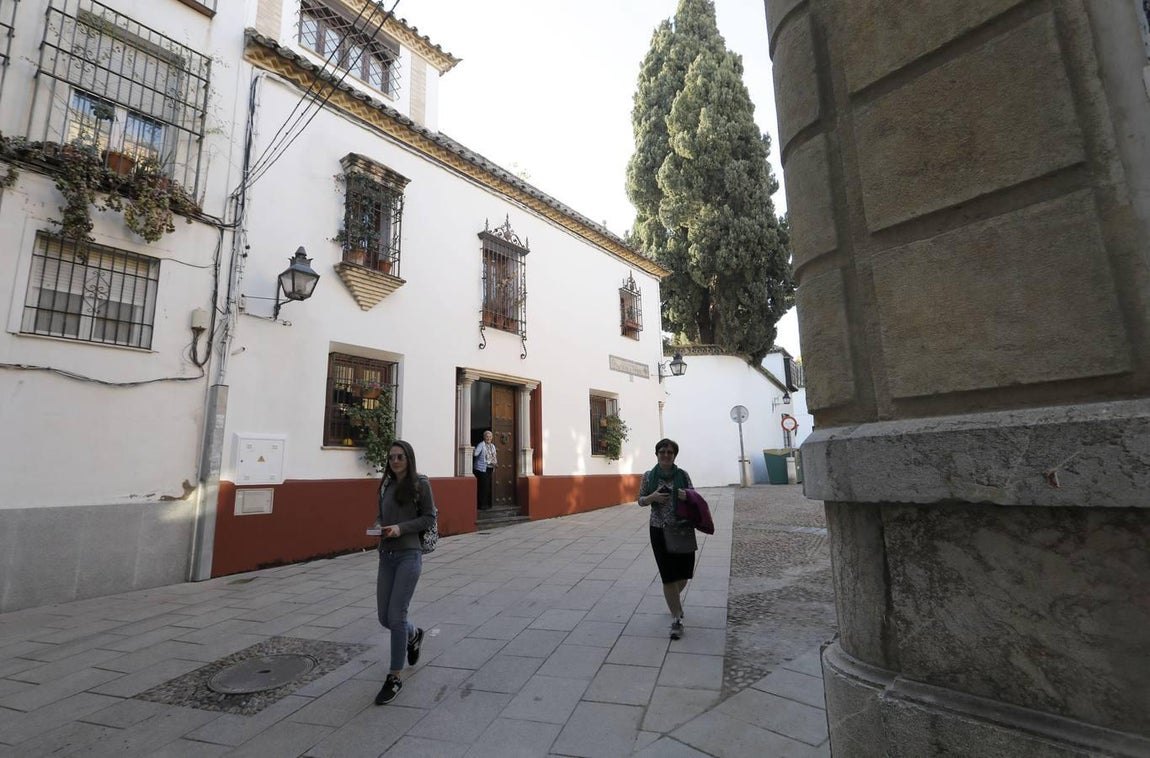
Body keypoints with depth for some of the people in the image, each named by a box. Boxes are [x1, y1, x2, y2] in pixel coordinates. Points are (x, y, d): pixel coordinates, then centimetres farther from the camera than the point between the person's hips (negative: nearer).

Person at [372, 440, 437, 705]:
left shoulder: (420, 483, -6)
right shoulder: (386, 485, 10)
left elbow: (430, 517, -7)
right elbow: (381, 515, 19)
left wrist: (401, 528, -18)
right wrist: (379, 526, -2)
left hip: (409, 555, -6)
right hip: (386, 556, 6)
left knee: (396, 615, -6)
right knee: (384, 617, 12)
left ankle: (395, 677, 11)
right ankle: (414, 635, 44)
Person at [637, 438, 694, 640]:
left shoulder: (683, 475, 0)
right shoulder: (649, 476, -1)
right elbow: (641, 501, 4)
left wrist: (687, 496, -16)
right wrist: (652, 497, -17)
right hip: (659, 530, -1)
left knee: (684, 571, 9)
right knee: (668, 575, 0)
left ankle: (673, 599, 42)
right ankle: (676, 619, 13)